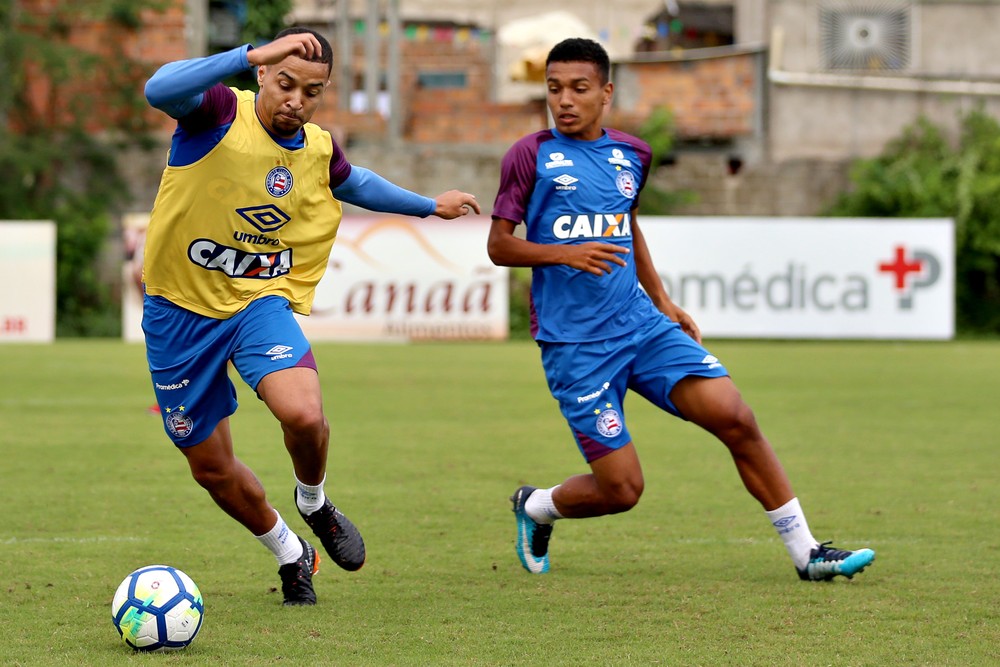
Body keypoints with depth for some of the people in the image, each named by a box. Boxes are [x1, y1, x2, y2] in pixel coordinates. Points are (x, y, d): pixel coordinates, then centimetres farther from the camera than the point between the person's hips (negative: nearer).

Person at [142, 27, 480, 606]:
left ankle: (316, 504, 7)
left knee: (303, 414, -28)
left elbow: (354, 182, 26)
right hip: (181, 309, -2)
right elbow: (160, 89, -41)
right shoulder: (219, 113, -17)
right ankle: (290, 553, 36)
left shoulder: (319, 150, 0)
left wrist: (429, 206, 30)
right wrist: (252, 56, -48)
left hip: (260, 303, 2)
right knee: (210, 467, 8)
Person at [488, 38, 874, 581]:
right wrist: (566, 253, -20)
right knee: (620, 489, -7)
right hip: (574, 345, -5)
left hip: (641, 325, 5)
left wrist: (663, 301, 23)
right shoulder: (531, 156, -5)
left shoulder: (631, 155, 11)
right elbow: (499, 246, -5)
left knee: (734, 418, -12)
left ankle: (805, 552, -3)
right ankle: (534, 507, 26)